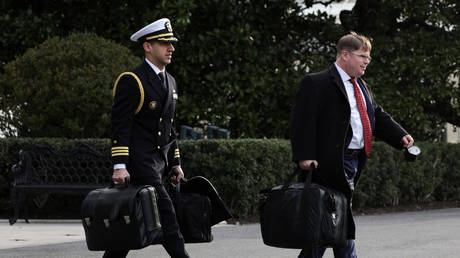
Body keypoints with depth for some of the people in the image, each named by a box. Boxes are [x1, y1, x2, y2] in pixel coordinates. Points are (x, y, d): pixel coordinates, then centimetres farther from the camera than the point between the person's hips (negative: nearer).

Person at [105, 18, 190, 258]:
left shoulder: (170, 82, 17)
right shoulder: (131, 81, -10)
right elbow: (120, 126, -14)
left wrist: (175, 164, 20)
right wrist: (120, 166, -21)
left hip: (158, 161, 8)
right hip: (138, 161, -8)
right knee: (165, 214, -13)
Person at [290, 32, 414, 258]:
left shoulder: (361, 86, 21)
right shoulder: (315, 84, -7)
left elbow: (378, 117, 22)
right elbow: (302, 120, -14)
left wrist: (400, 136, 5)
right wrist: (304, 156, -24)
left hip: (354, 162, 9)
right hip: (330, 163, -9)